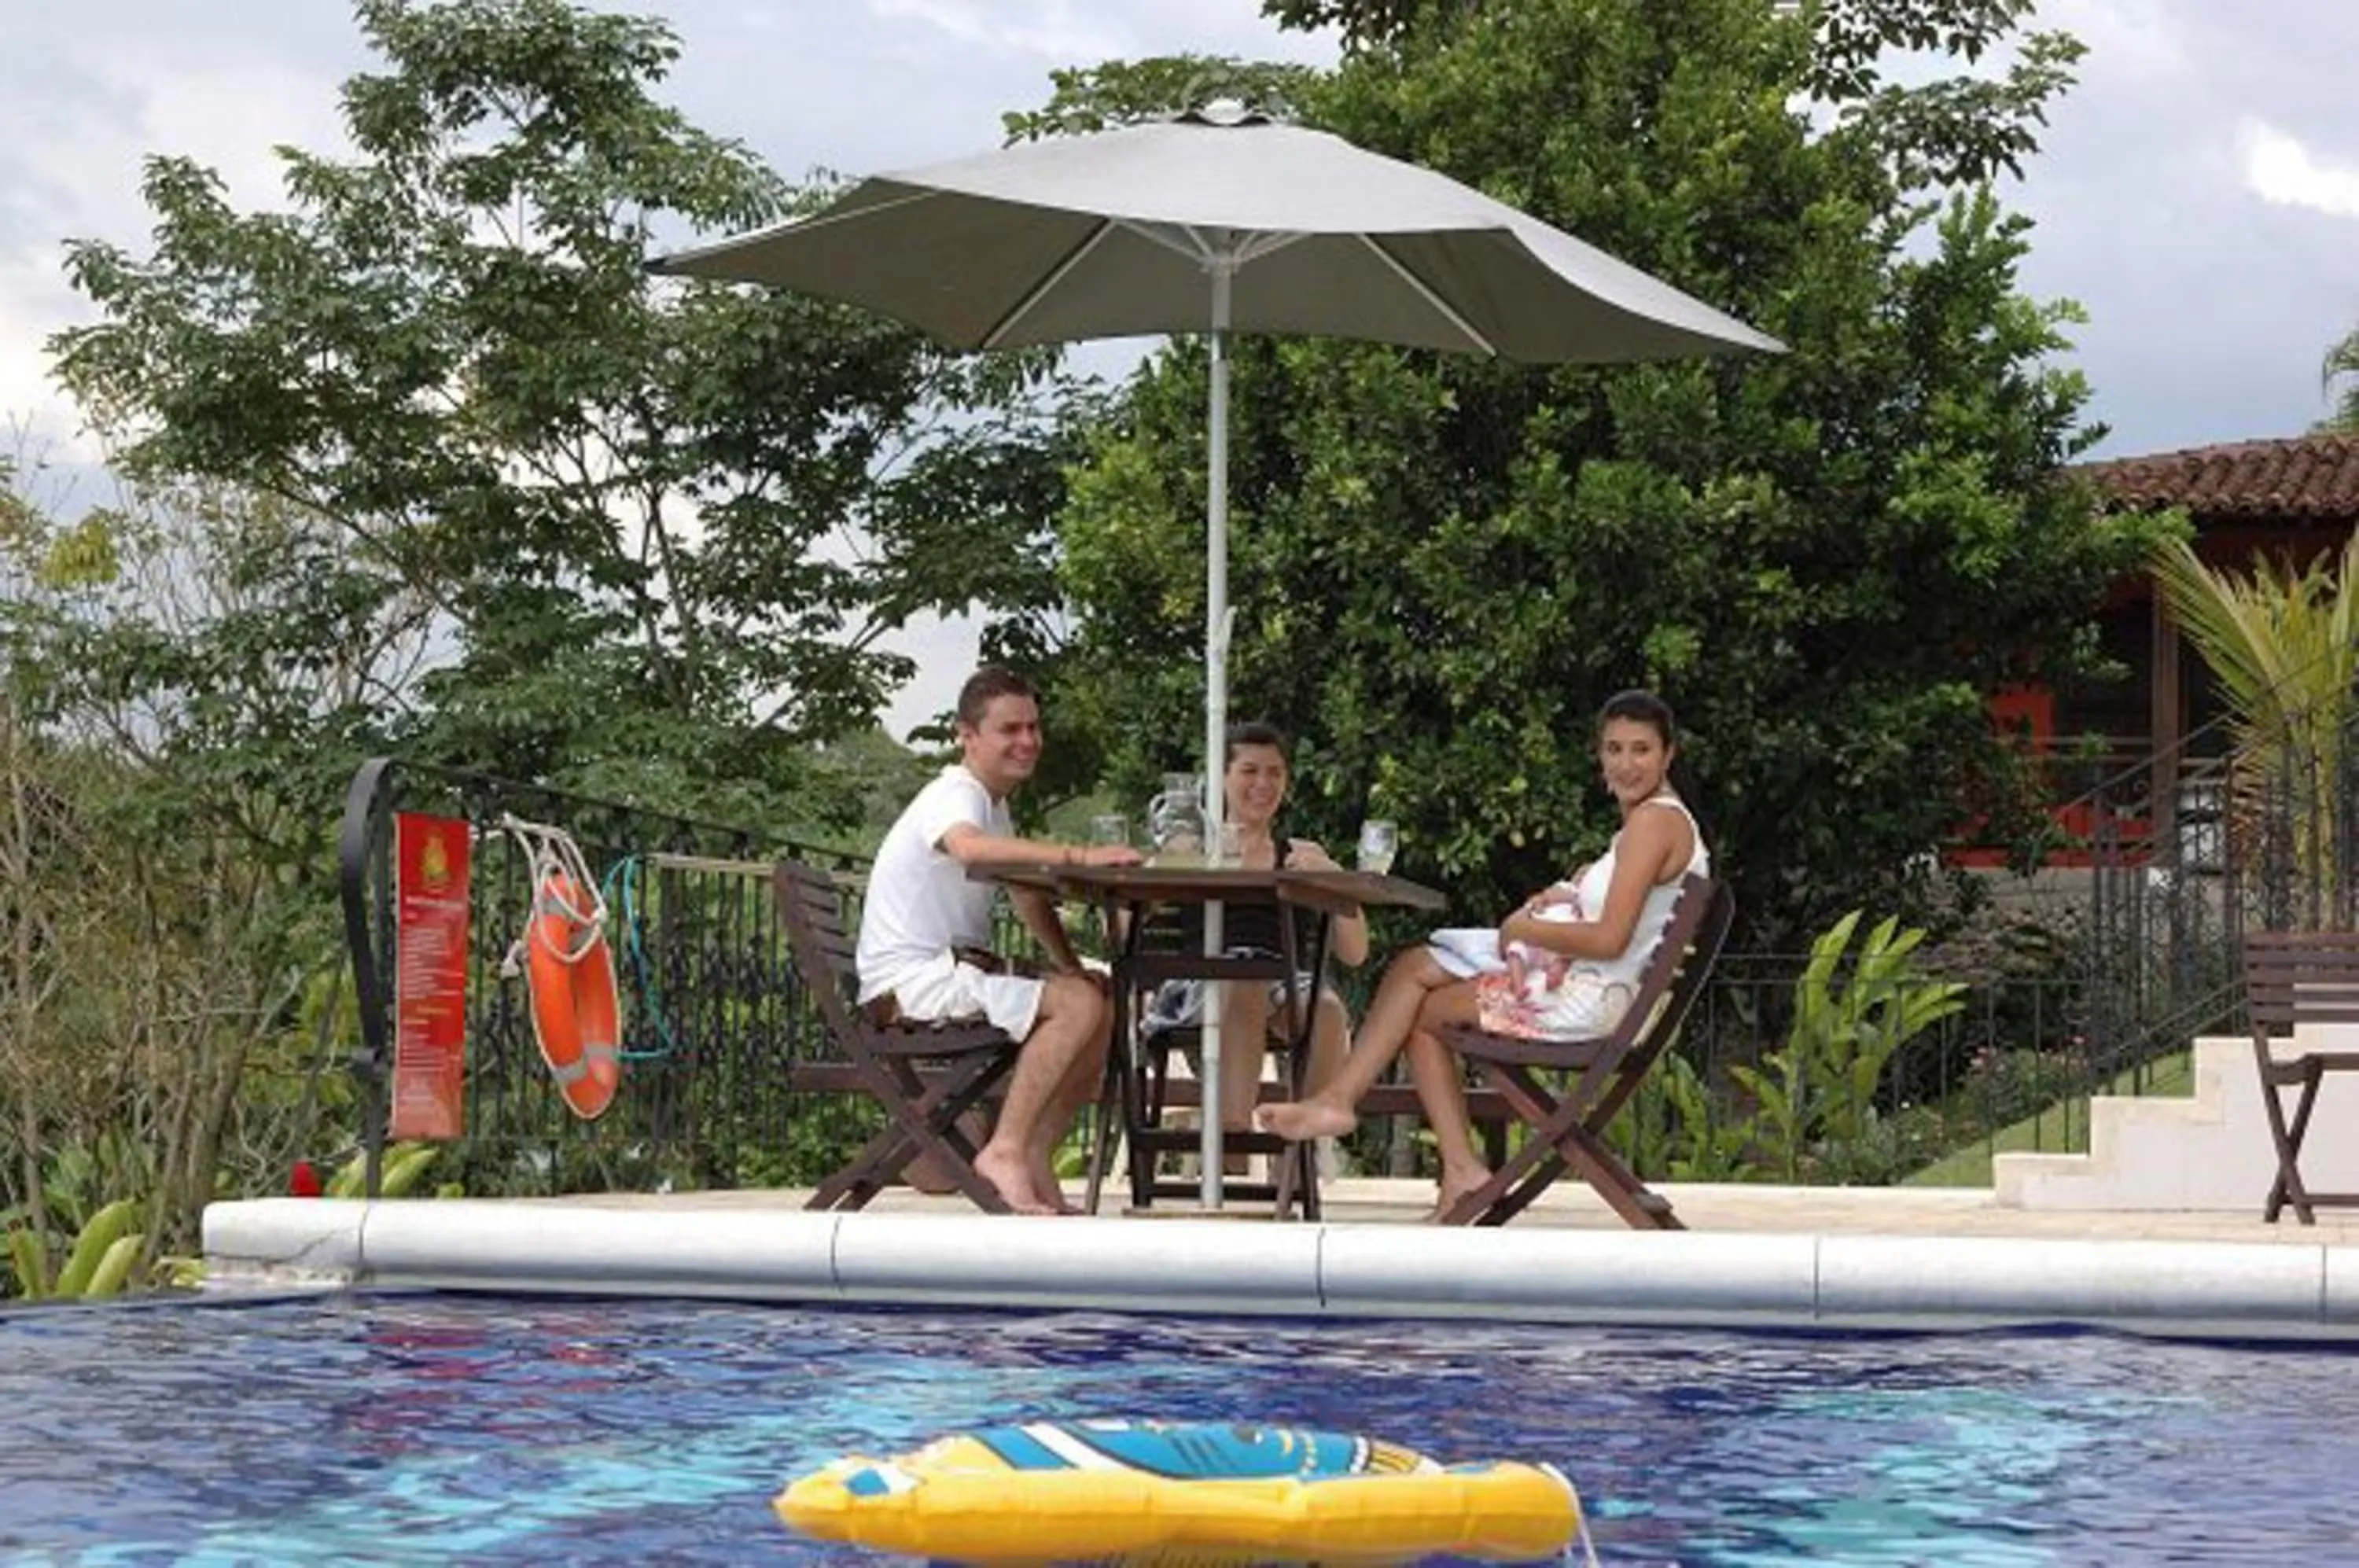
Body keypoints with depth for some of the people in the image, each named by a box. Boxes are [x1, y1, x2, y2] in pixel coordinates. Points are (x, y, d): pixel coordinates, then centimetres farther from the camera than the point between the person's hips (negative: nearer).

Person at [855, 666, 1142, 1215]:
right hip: (909, 982, -10)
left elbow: (1027, 894, 24)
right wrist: (1078, 856, -47)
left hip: (954, 972, 10)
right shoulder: (954, 796, -13)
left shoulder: (994, 803, 18)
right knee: (1080, 1006, -22)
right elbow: (968, 847, -38)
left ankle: (1034, 1158, 1)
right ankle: (1006, 1150, -22)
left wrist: (1071, 967, 7)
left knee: (1097, 1003, 4)